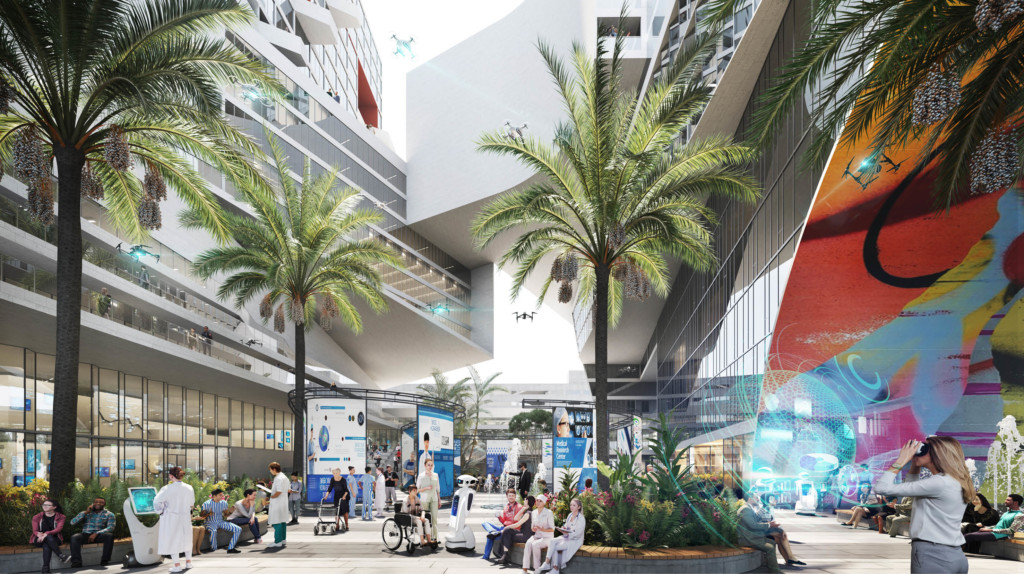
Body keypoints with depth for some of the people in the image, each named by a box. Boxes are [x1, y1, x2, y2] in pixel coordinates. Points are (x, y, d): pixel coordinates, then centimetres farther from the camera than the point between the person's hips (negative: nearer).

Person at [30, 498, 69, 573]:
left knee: (46, 545, -38)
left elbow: (58, 529, -12)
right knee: (49, 537, -37)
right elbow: (35, 531, -1)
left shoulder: (60, 517, 4)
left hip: (54, 539, 0)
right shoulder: (37, 517, 10)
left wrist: (46, 534, -29)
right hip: (39, 540, 0)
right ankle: (61, 556, -43)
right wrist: (39, 534, -28)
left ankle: (46, 567, -43)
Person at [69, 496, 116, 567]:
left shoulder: (109, 514, 9)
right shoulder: (86, 512, 15)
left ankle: (105, 560, -32)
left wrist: (96, 533, -19)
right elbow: (72, 522, 4)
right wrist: (85, 513, -3)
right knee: (74, 537, -31)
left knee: (109, 535, -34)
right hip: (85, 535, 1)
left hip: (99, 535, -1)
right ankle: (76, 561, -38)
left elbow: (110, 528, -7)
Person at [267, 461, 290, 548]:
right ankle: (282, 540, 18)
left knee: (277, 522, -7)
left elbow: (279, 492, -23)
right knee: (282, 522, 13)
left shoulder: (278, 478, -17)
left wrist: (271, 497, -9)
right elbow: (288, 490, 18)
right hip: (284, 502, 10)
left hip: (277, 503, -10)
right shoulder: (284, 477, 14)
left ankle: (277, 542, -8)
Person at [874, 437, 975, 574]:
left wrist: (901, 460, -7)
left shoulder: (939, 483, -15)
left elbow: (882, 488, -18)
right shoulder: (953, 483, 14)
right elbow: (910, 488, 30)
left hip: (932, 557, -9)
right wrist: (915, 464, 17)